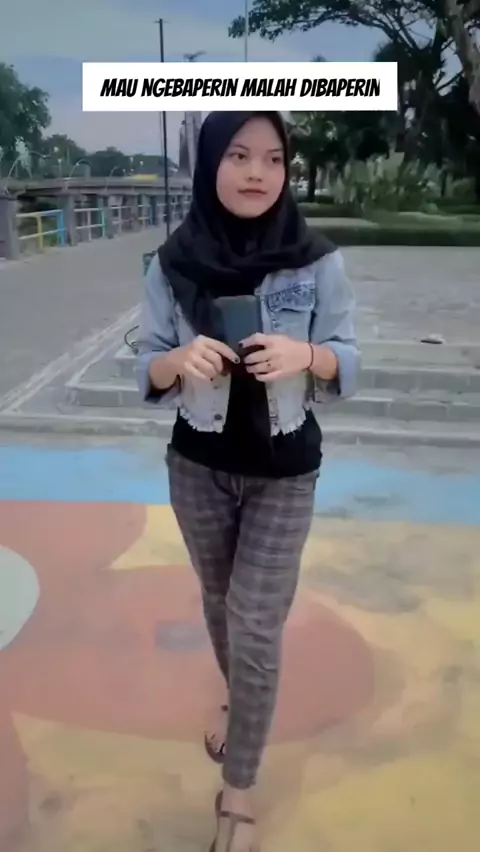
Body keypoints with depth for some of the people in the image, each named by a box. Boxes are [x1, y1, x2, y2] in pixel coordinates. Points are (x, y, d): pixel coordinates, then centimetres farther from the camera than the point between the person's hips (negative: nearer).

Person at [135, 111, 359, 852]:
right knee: (220, 603, 21)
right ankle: (240, 703, 52)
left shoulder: (318, 262, -12)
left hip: (284, 473, -2)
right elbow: (147, 372, -4)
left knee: (256, 625, 1)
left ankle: (239, 789, 24)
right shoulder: (172, 264, -9)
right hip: (197, 467, 2)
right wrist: (181, 358, -27)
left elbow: (347, 367, -6)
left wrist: (306, 355, -28)